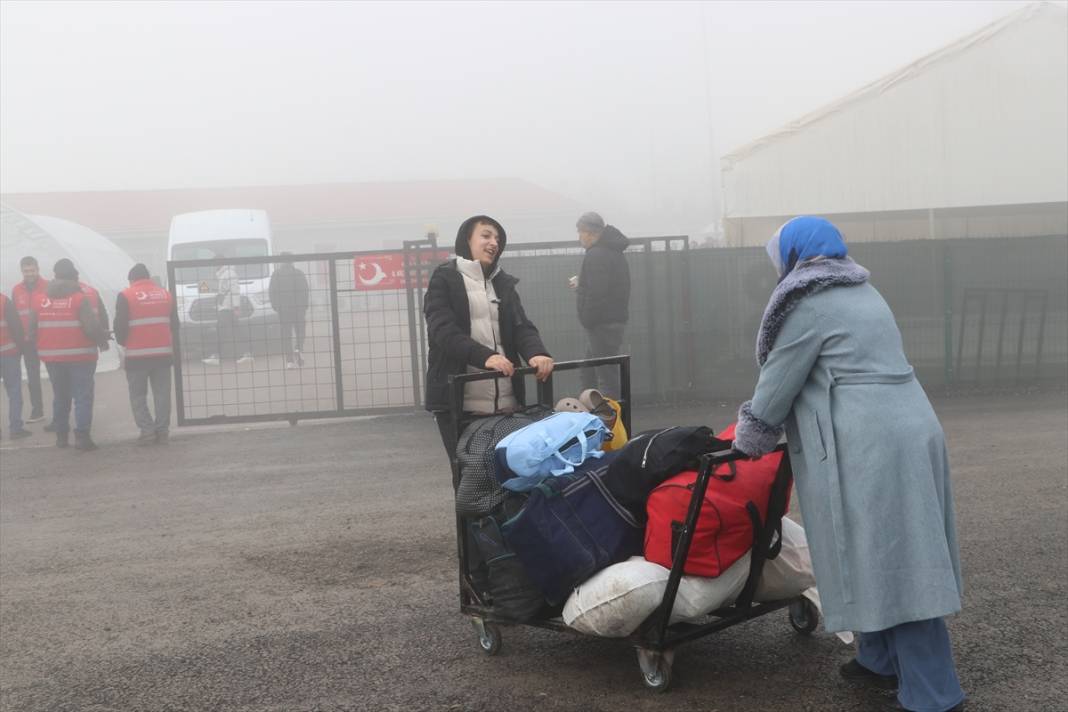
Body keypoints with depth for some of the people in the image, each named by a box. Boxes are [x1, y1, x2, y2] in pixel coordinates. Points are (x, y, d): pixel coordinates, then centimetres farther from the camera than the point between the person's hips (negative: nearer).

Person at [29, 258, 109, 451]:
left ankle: (61, 435, 22)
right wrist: (102, 340, -1)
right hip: (80, 355, -5)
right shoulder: (83, 297, -10)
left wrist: (42, 348, 16)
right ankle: (82, 435, -10)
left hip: (52, 356, 5)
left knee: (60, 396, 17)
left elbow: (32, 329, 5)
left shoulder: (40, 300, 5)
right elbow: (92, 326, -17)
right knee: (83, 395, -1)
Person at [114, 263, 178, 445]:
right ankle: (162, 431, 7)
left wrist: (123, 341, 11)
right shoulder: (165, 294, 9)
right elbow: (174, 324, 12)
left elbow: (120, 326, -8)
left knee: (138, 395, 5)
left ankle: (147, 431, -3)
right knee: (162, 394, 9)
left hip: (137, 355, -4)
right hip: (163, 353, 4)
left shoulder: (125, 296, -6)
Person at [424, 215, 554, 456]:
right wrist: (485, 357, -28)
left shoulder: (503, 283, 18)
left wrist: (536, 353, -19)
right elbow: (443, 330, -11)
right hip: (458, 401, -4)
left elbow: (521, 326, 4)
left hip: (505, 401, 4)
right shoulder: (444, 279, 3)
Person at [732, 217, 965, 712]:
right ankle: (883, 660, 28)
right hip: (907, 430, 10)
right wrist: (767, 431, 29)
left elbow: (778, 383, -2)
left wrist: (748, 440, 13)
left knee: (885, 561, -6)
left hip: (869, 446, -10)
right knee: (894, 558, 16)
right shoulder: (860, 293, 21)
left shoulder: (808, 303, -6)